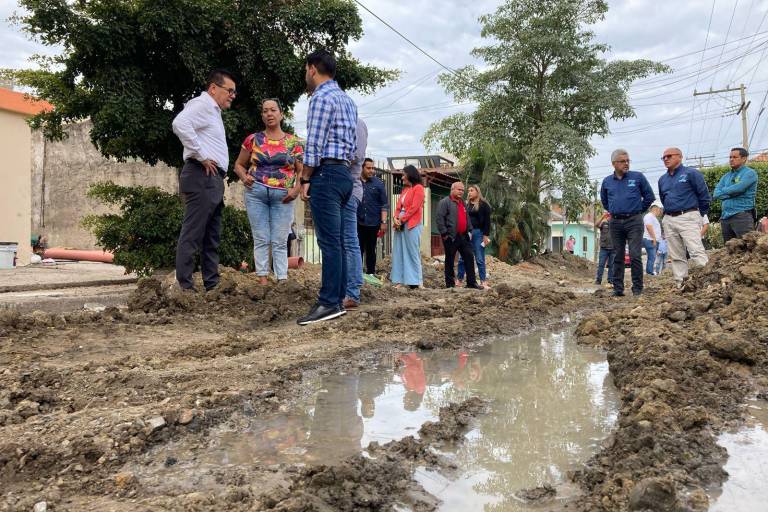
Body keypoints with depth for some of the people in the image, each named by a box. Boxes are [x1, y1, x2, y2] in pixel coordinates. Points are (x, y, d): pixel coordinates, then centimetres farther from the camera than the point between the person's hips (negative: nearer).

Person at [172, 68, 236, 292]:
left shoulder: (214, 111, 24)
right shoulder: (202, 104, -6)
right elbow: (180, 123, -25)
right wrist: (201, 156, -21)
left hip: (213, 180, 10)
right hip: (201, 177, -10)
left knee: (212, 237, 11)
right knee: (192, 235, -9)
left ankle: (212, 285, 17)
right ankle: (184, 287, -7)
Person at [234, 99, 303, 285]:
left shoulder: (294, 142, 7)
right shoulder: (253, 139, 8)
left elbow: (302, 171, 6)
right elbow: (239, 164, 16)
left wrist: (297, 188, -11)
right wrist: (244, 177, -5)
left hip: (282, 197, 0)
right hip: (256, 193, 1)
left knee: (280, 241, 1)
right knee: (261, 239, 1)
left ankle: (282, 280, 1)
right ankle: (262, 279, 4)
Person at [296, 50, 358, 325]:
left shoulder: (321, 96, -7)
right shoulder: (347, 99, 22)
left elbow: (314, 143, -13)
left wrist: (305, 179, -8)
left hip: (326, 172, -9)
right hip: (344, 173, 9)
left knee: (329, 241, -11)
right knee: (337, 241, 9)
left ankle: (329, 302, -10)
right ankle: (338, 298, 12)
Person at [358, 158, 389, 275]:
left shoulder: (378, 183, 4)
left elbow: (384, 204, 4)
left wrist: (383, 221, -3)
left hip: (373, 223, 1)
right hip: (357, 222, 0)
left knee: (371, 250, 8)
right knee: (358, 249, 1)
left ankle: (370, 273, 14)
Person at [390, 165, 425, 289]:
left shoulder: (418, 188, -3)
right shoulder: (404, 189, 20)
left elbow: (414, 207, -12)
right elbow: (399, 205, 14)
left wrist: (401, 220, -12)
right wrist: (395, 218, -4)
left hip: (411, 225, -8)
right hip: (400, 224, 8)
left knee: (412, 252, -6)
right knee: (399, 252, 5)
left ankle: (414, 281, -2)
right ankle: (399, 280, 7)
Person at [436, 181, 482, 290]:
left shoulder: (463, 203, 20)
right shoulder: (445, 202, -6)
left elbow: (467, 218, 27)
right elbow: (440, 218, -13)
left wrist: (470, 230, 16)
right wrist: (444, 233, -16)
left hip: (463, 236, 7)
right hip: (451, 237, -7)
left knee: (469, 257, 4)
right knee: (450, 260, 1)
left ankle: (471, 282, 10)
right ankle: (450, 284, 8)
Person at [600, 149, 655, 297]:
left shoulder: (638, 177, 0)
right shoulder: (607, 181, 9)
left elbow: (649, 197, 6)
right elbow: (604, 201, 26)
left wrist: (639, 210, 9)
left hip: (634, 221, -3)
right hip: (615, 222, 3)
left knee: (635, 256, -8)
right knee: (618, 257, 7)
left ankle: (637, 289, -1)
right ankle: (618, 288, 13)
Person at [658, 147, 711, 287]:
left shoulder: (690, 173, -3)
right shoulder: (662, 179, 16)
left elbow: (704, 195, -2)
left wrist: (700, 214, 4)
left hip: (688, 217, -6)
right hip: (669, 220, 6)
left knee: (696, 251, -17)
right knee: (676, 255, 6)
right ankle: (681, 284, 10)